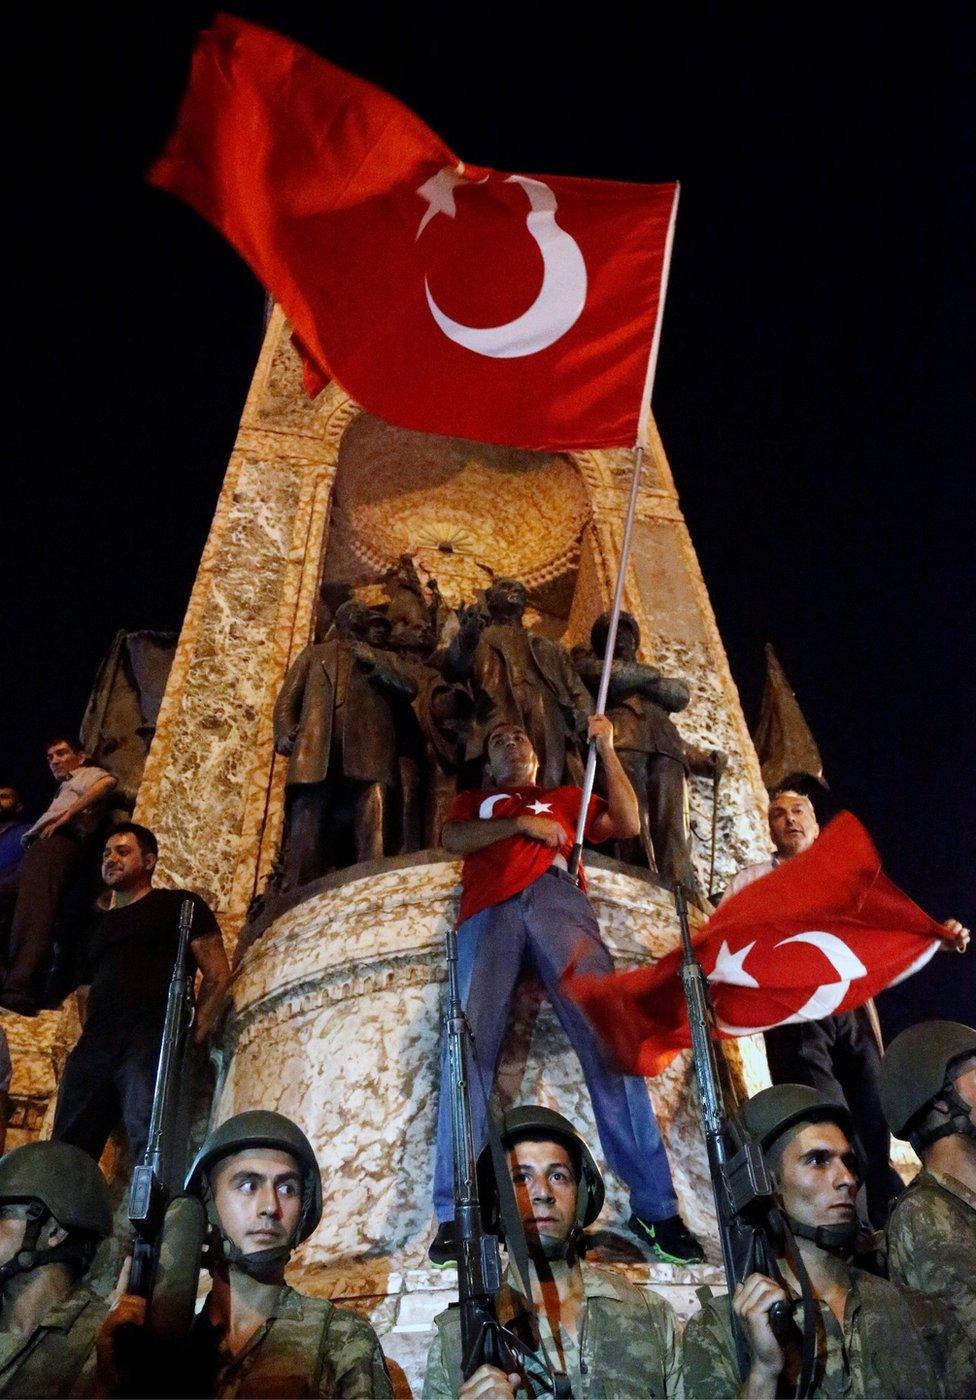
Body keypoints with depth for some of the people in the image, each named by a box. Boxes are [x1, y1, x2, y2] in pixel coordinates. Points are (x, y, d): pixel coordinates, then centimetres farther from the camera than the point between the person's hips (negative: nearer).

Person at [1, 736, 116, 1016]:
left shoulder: (88, 774, 19)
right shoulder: (63, 790, 45)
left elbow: (107, 782, -7)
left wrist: (67, 815, -11)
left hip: (59, 842, -9)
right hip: (38, 846, 9)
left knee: (34, 909, -29)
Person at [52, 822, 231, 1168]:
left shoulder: (179, 905, 15)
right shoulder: (95, 929, 31)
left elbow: (218, 975, 6)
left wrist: (193, 1034, -6)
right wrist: (90, 1044, 5)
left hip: (155, 1040, -6)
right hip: (93, 1049, 6)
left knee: (151, 1150, -23)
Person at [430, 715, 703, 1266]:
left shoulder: (566, 797, 36)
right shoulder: (474, 801, 36)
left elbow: (628, 824, 22)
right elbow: (454, 839, 14)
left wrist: (606, 749, 19)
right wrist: (520, 824, 3)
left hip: (557, 898, 0)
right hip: (489, 908, 0)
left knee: (607, 1035, -16)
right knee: (470, 1045, -18)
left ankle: (655, 1206, -16)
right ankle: (456, 1214, -18)